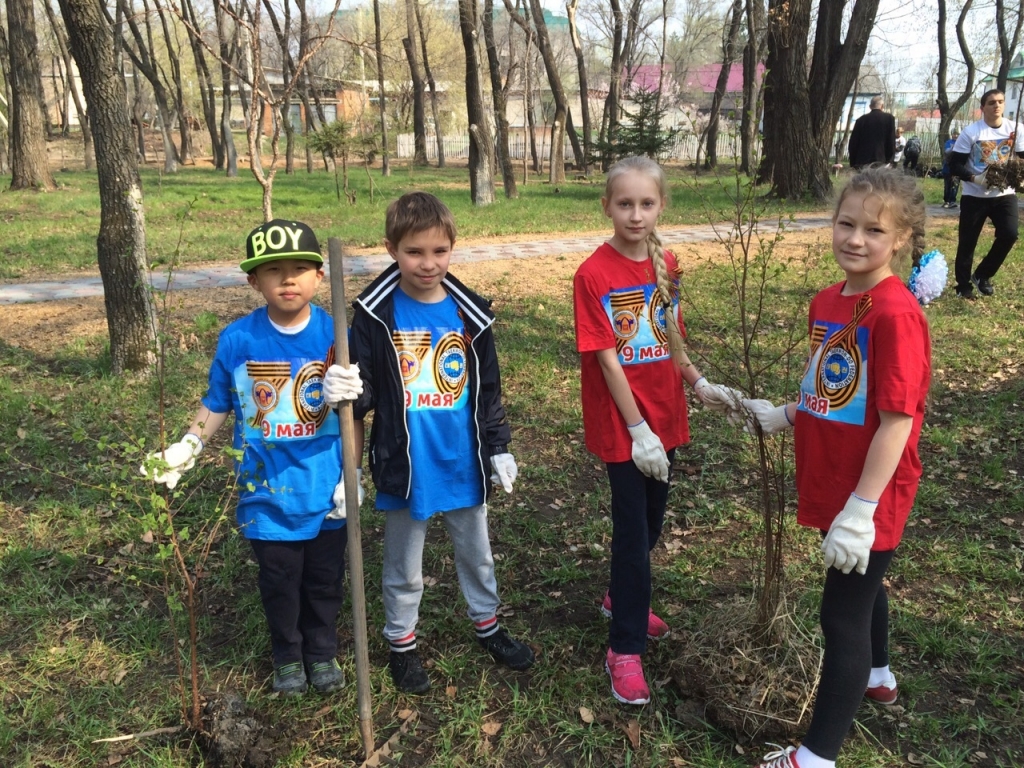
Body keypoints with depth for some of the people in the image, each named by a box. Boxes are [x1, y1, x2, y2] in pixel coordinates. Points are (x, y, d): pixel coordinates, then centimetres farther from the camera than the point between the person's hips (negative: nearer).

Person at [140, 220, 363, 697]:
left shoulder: (336, 336, -10)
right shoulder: (236, 340, -9)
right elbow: (216, 406, 2)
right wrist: (187, 448, -9)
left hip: (326, 490, 0)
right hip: (266, 492, 0)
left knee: (325, 578, 17)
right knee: (279, 581, 17)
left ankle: (322, 652, 41)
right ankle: (287, 656, 40)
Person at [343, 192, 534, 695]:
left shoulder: (469, 313, -3)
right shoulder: (375, 315, -12)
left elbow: (488, 389, 5)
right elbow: (360, 393, -9)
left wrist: (499, 450, 7)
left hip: (464, 464, 3)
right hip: (405, 467, -3)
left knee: (476, 554, 22)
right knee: (404, 568, 15)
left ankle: (487, 626, 43)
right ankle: (401, 643, 36)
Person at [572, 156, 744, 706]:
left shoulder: (665, 266, 3)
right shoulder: (593, 275, -16)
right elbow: (607, 359, -18)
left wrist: (700, 385, 9)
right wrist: (638, 430, -18)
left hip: (664, 416, 6)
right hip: (620, 423, -6)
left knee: (652, 518, 19)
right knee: (633, 529, -2)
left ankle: (622, 597, 45)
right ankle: (624, 649, 13)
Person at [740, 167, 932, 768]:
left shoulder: (896, 314, -23)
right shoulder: (828, 302, 3)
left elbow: (897, 419, -25)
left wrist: (861, 510, -25)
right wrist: (783, 416, 3)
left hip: (871, 495, -8)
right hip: (834, 482, 9)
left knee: (842, 613, 1)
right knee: (861, 585, 29)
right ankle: (877, 676, 55)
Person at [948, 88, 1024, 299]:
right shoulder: (971, 132, -8)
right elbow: (955, 165, -8)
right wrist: (975, 179, -23)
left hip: (1004, 194, 2)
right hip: (974, 196, -2)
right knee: (967, 242, 3)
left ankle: (982, 275, 7)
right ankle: (963, 286, 19)